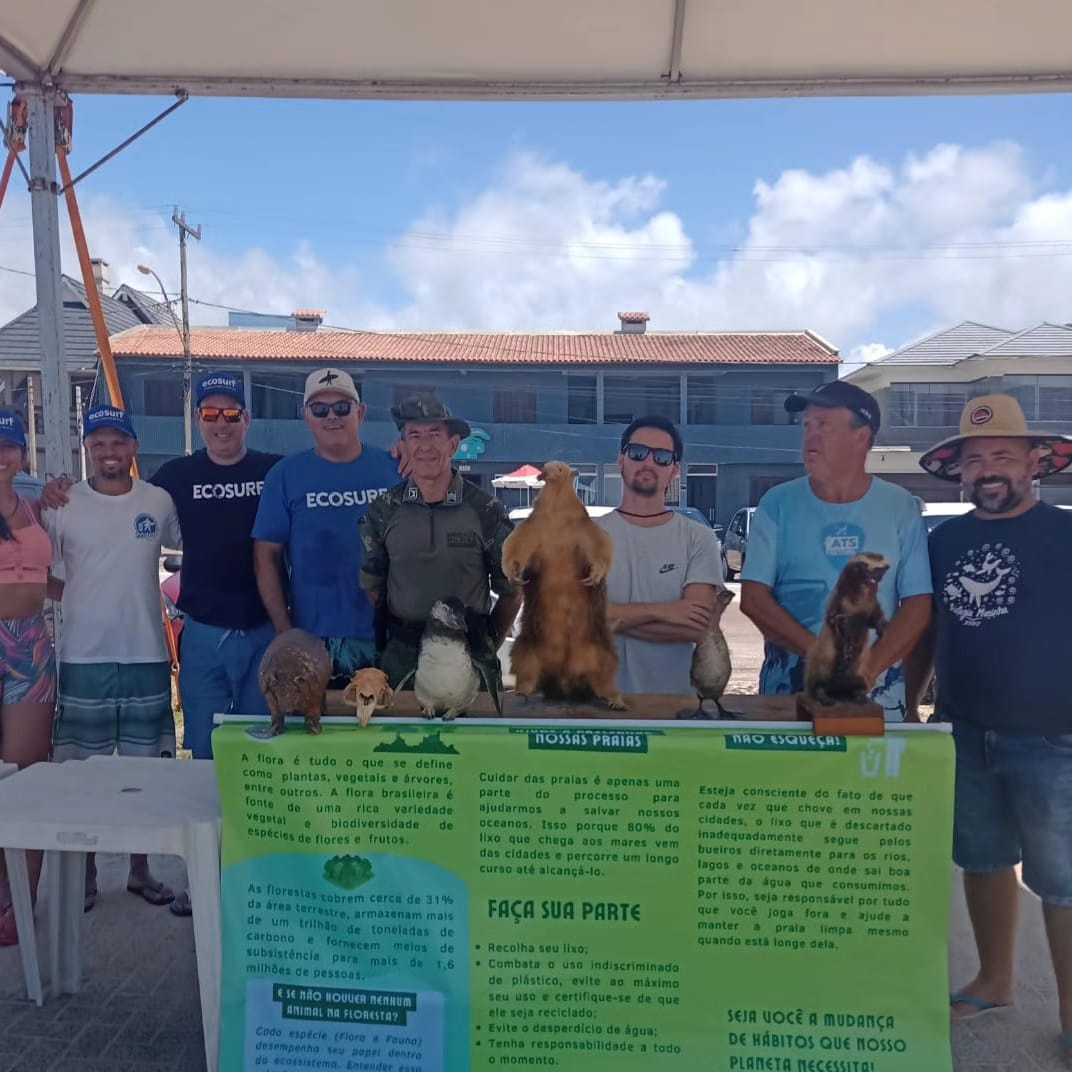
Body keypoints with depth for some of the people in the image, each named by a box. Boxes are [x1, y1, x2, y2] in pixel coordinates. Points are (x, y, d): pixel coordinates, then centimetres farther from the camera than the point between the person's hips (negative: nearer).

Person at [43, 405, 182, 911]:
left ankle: (140, 869, 26)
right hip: (84, 658, -1)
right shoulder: (61, 505, -2)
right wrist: (81, 600, -8)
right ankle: (85, 873, 24)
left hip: (147, 656, 1)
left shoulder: (159, 501, 0)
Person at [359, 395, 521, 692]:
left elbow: (511, 591, 3)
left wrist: (486, 646, 3)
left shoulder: (486, 511, -3)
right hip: (401, 657, 1)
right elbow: (371, 587, 8)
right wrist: (387, 641, 4)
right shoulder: (383, 511, 1)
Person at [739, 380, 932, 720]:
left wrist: (870, 667, -15)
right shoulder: (778, 504, -1)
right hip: (789, 683, 0)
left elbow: (917, 604, -1)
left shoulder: (900, 508, 0)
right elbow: (754, 598, -6)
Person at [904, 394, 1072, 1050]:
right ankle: (995, 981, 37)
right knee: (984, 861, 18)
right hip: (963, 736, 4)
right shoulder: (947, 539, 5)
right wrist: (907, 705, 11)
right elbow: (929, 628, 12)